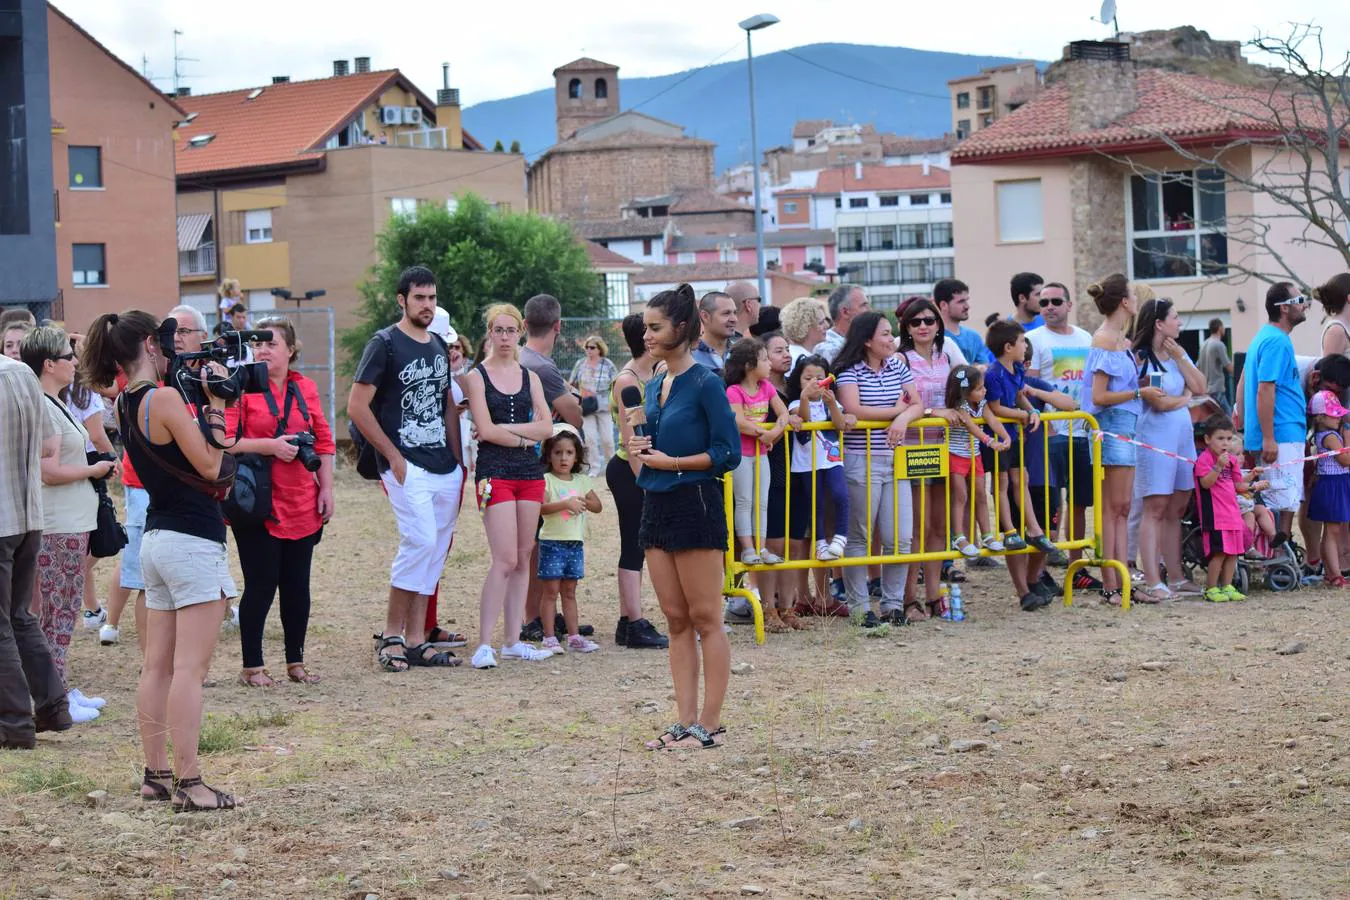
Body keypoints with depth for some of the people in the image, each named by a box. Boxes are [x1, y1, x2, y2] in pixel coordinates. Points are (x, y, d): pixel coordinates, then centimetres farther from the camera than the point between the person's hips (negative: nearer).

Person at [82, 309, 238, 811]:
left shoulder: (126, 406, 9)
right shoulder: (164, 399, -17)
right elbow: (210, 466, -16)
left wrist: (204, 397, 9)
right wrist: (215, 403, -9)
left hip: (157, 538, 9)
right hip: (193, 542, -9)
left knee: (158, 666, 11)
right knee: (190, 669, -8)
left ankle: (157, 774, 17)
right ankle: (188, 785, -8)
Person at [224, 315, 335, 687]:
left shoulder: (305, 388, 10)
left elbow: (324, 441, 14)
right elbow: (225, 441, -12)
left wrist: (326, 489, 7)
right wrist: (270, 446, -20)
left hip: (301, 503, 4)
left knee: (297, 583, 9)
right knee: (261, 583, -2)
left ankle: (296, 662, 21)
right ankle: (252, 666, 7)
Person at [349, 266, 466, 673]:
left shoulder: (438, 346, 16)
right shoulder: (384, 344, -6)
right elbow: (357, 407, -10)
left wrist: (458, 460, 15)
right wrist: (393, 456, -11)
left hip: (445, 468, 7)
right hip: (407, 467, -7)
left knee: (435, 551, 5)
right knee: (420, 540, -18)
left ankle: (416, 641, 11)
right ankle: (391, 635, -6)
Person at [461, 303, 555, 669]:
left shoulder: (530, 378, 14)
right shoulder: (477, 376, 1)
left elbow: (546, 427, 2)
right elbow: (485, 430, -10)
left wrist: (506, 428, -8)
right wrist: (524, 438, -1)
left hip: (530, 473, 5)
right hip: (494, 471, -5)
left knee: (523, 559, 5)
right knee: (505, 559, -14)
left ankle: (512, 640, 10)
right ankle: (484, 644, -12)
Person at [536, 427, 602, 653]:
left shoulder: (582, 481, 10)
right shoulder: (546, 480, -6)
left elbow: (597, 506, 11)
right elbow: (540, 507, -19)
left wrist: (583, 502, -8)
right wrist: (565, 504, -29)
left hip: (576, 543, 5)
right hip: (552, 543, -5)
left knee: (569, 592, 11)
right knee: (551, 591, -2)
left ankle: (574, 637, 13)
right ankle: (549, 638, 0)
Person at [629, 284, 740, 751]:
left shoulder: (706, 383, -10)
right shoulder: (655, 386, 13)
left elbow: (727, 453, -13)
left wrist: (671, 461, -13)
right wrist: (638, 450, 2)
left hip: (695, 503, -8)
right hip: (657, 504, 8)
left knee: (705, 619, -3)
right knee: (676, 620, 9)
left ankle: (710, 724, 1)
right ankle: (686, 720, 12)